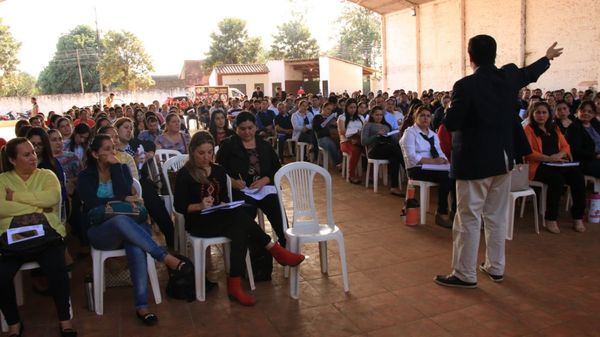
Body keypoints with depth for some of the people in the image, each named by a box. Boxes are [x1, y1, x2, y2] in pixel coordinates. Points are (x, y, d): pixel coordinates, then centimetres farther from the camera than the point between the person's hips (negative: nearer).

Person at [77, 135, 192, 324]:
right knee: (121, 219, -39)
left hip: (126, 228, 2)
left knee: (136, 245, -36)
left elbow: (123, 193, -9)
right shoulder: (85, 176, 6)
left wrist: (115, 166, -8)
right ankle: (165, 257, -40)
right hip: (100, 232, -2)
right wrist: (124, 200, -12)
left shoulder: (122, 169, 10)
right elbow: (92, 204, -10)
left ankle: (142, 305, -37)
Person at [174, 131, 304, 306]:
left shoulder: (219, 171, 11)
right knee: (240, 215, -30)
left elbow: (225, 198, 13)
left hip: (220, 219, 6)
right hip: (198, 223, -6)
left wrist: (226, 205, -10)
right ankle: (275, 249, -22)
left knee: (240, 231, -30)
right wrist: (199, 206, -24)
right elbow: (179, 206, -7)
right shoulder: (184, 174, -5)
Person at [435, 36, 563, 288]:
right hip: (503, 158, 7)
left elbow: (450, 124, -16)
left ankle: (465, 274, 8)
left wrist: (449, 109, 5)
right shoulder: (510, 76, 2)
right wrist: (547, 58, 44)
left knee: (468, 219, 1)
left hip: (474, 161, -6)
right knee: (497, 216, 16)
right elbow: (529, 73, 24)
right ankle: (495, 268, 27)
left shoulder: (466, 86, -17)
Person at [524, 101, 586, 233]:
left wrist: (560, 154, -7)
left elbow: (566, 146, 17)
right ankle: (550, 220, -24)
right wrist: (548, 158, -19)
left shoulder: (554, 129, 23)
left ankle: (578, 217, -14)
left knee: (577, 175, -23)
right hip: (539, 166, -6)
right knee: (557, 179, -35)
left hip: (558, 164, 6)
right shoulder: (529, 129, 3)